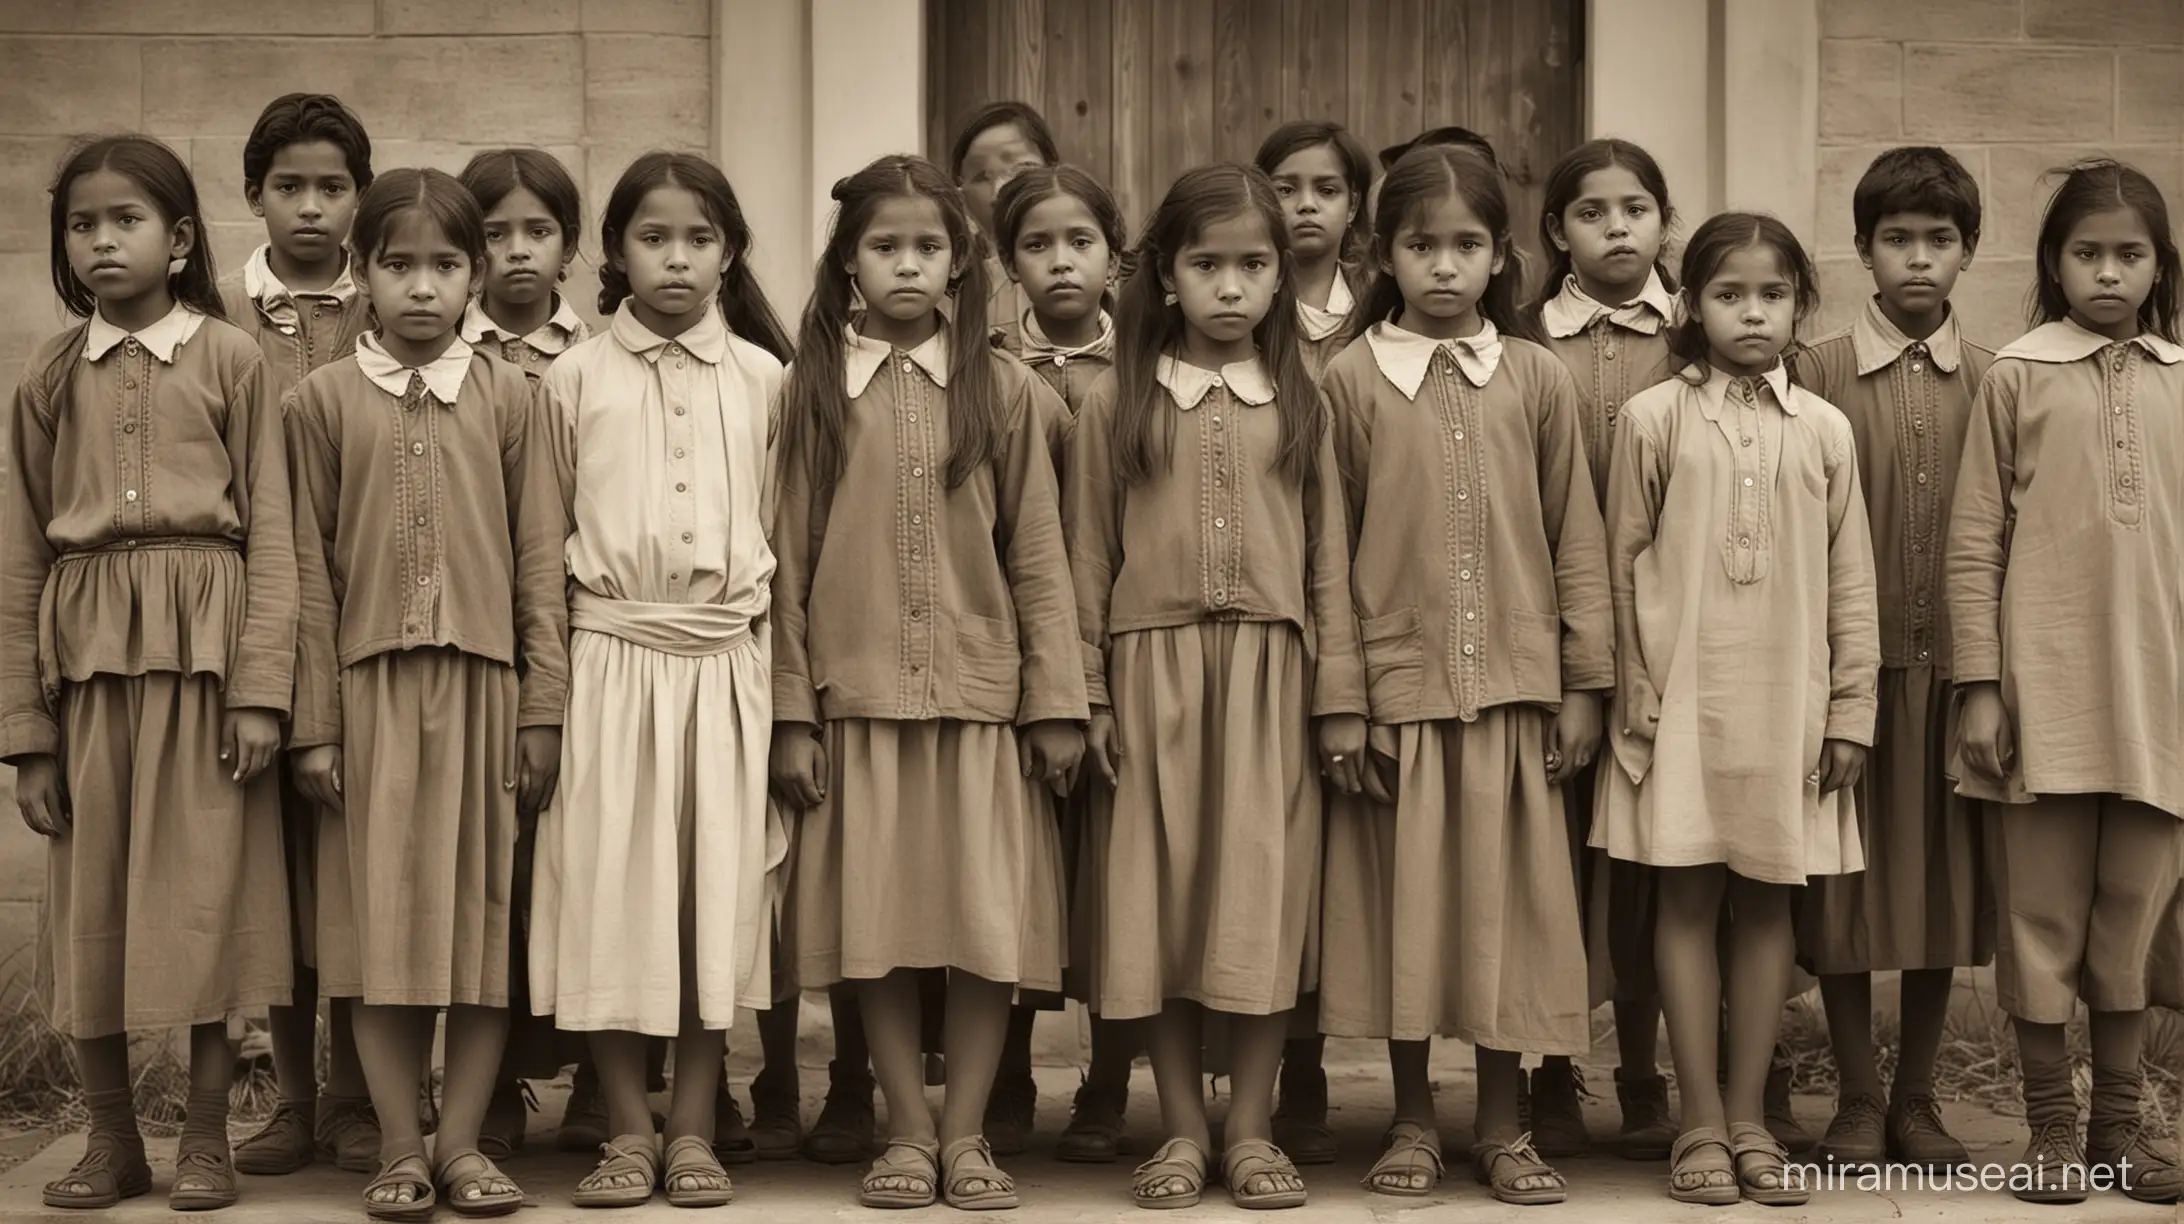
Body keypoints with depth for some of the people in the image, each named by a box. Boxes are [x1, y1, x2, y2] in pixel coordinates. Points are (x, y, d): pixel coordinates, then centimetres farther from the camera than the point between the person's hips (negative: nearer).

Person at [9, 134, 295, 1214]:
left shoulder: (229, 360, 2)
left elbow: (269, 531, -1)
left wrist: (262, 687, -9)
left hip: (203, 647, -2)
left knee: (206, 888, 1)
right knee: (90, 893, 6)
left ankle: (206, 1136, 12)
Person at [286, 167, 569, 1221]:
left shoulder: (505, 394, 6)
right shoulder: (323, 399, 4)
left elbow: (539, 563, 4)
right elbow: (310, 571, 3)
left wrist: (544, 710, 0)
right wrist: (314, 723, -2)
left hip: (484, 683, 1)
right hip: (371, 686, 0)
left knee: (485, 913, 3)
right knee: (383, 915, 2)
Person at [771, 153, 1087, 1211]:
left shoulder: (1004, 391, 4)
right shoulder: (812, 391, 3)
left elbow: (1036, 558, 5)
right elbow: (789, 561, 3)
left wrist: (1057, 702, 0)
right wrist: (789, 711, -1)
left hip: (983, 697, 0)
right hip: (856, 698, 0)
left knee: (991, 922, 1)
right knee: (877, 924, 4)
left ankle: (965, 1134, 12)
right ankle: (907, 1132, 15)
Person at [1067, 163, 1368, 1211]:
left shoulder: (1299, 402, 7)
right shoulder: (1116, 403, 4)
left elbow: (1329, 560, 7)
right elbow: (1089, 558, 4)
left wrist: (1340, 698, 3)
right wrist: (1087, 698, -1)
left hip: (1269, 670, 0)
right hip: (1152, 667, 0)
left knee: (1265, 897, 1)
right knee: (1162, 896, 4)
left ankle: (1253, 1131, 12)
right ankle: (1182, 1130, 15)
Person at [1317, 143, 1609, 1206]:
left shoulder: (1536, 377, 4)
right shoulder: (1352, 379, 1)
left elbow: (1577, 539, 6)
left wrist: (1584, 683, 2)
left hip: (1514, 686, 1)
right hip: (1396, 687, -1)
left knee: (1506, 902, 6)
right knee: (1403, 906, 5)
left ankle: (1503, 1127, 18)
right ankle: (1413, 1123, 19)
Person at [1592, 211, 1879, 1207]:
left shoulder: (1823, 431, 5)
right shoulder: (1653, 418, 0)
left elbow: (1850, 582, 7)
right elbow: (1623, 565, 2)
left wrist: (1851, 708, 3)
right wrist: (1636, 695, -2)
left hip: (1788, 704, 2)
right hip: (1682, 700, -2)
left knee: (1769, 901, 6)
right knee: (1689, 898, 1)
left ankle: (1749, 1116, 15)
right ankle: (1700, 1123, 9)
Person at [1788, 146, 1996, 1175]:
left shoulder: (1992, 383, 5)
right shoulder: (1818, 373, 0)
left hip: (1954, 667, 2)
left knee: (1944, 885, 8)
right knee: (1845, 888, 4)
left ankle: (1916, 1096, 22)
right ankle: (1858, 1100, 17)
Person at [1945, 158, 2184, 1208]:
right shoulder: (2018, 377, 1)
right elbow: (1974, 543, 0)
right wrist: (1979, 683, -6)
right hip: (2042, 692, -2)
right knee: (2041, 916, 5)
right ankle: (2050, 1127, 17)